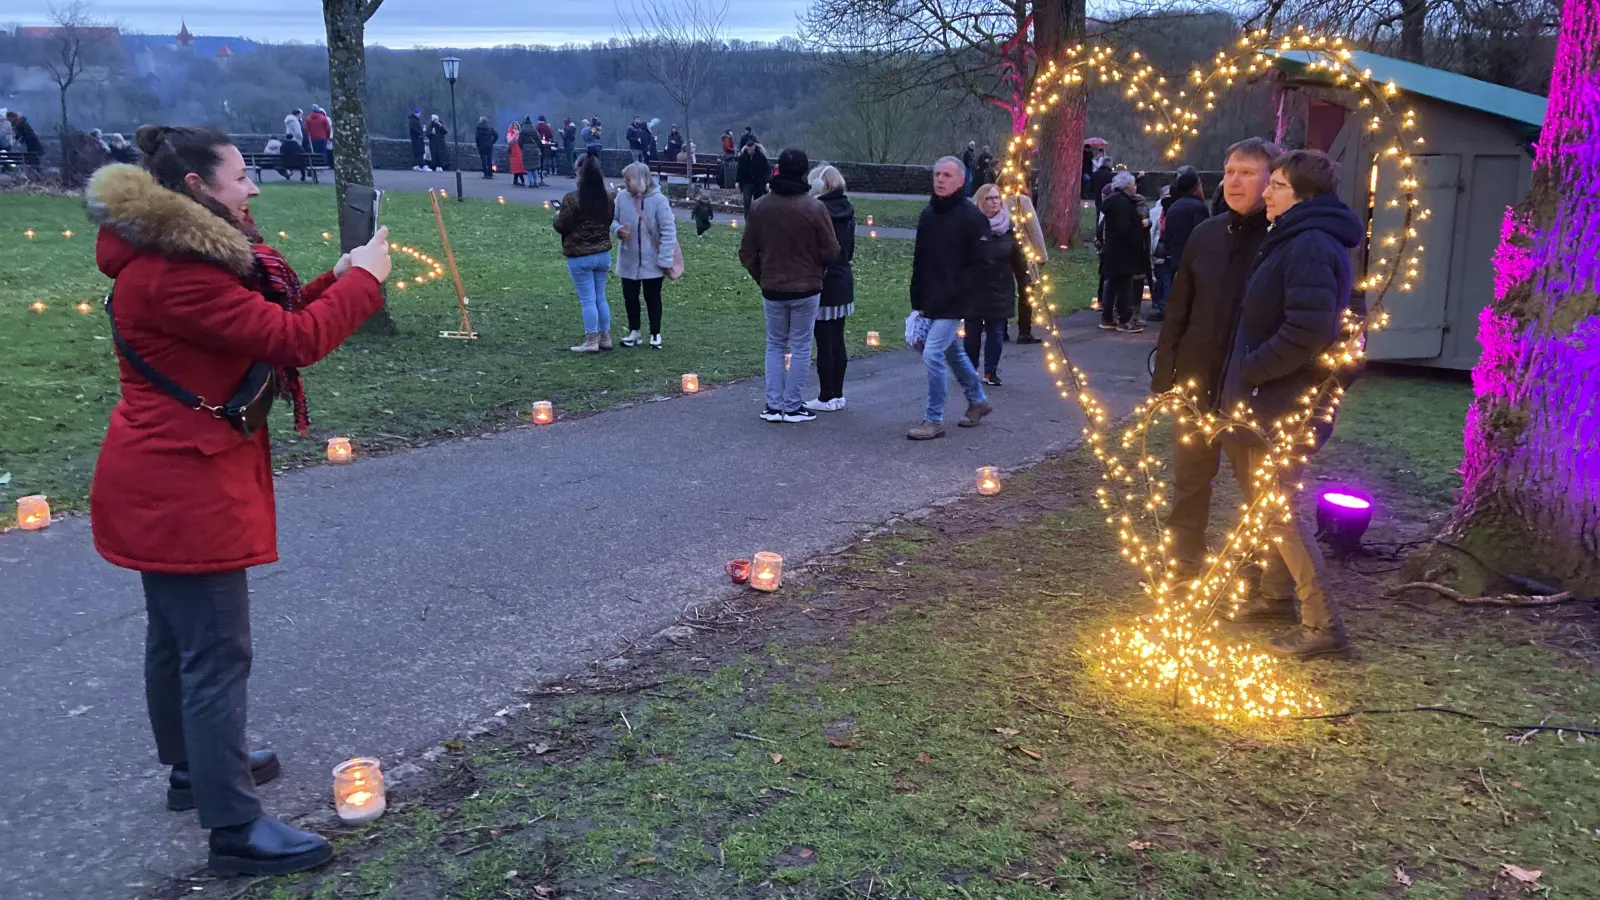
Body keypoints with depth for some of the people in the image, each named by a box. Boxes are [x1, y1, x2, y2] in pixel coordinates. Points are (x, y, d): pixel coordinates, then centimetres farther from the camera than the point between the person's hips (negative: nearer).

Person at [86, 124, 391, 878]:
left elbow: (269, 319, 12)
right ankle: (235, 830, 4)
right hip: (180, 487, -11)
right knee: (217, 655, -5)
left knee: (177, 637, 23)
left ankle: (192, 766, 41)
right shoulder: (172, 272, -24)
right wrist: (363, 280, -13)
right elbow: (291, 340, -25)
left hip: (168, 479, 11)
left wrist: (334, 282, 1)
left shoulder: (187, 254, 10)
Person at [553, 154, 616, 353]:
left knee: (588, 300, 0)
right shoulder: (608, 197, 3)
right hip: (603, 254, 6)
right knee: (600, 298, 15)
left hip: (580, 257, -6)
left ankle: (591, 341, 3)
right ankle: (605, 338, 20)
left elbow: (561, 227, -10)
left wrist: (557, 217, 10)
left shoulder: (572, 199, -17)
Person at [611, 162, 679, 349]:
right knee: (630, 297, 14)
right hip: (629, 260, 4)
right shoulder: (622, 196, -7)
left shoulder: (658, 200, -17)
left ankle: (655, 334, 23)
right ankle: (633, 331, 31)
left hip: (652, 262, -4)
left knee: (652, 298, 9)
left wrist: (665, 260, -17)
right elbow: (613, 219, 7)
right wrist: (618, 229, -17)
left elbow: (669, 231, -15)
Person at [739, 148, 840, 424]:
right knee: (800, 347, 7)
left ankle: (773, 405, 12)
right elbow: (831, 251, -10)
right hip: (806, 288, -3)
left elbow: (747, 252, 3)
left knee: (775, 345, 15)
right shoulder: (815, 207, -13)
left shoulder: (759, 207, -3)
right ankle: (792, 407, 9)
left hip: (772, 288, 3)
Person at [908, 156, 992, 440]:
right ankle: (978, 401, 40)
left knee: (932, 355, -11)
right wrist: (918, 301, 6)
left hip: (953, 304, -8)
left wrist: (954, 294, -17)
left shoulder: (972, 217, -12)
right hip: (931, 301, 8)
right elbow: (919, 261, 11)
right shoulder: (928, 214, 9)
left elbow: (978, 263, -14)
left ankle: (934, 421, 1)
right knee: (952, 352, 20)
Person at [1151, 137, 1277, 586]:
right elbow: (1177, 310, 9)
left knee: (1257, 482, 8)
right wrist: (1163, 375, 5)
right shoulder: (1206, 234, 5)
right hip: (1196, 381, 5)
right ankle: (1183, 563, 29)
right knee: (1189, 478, 14)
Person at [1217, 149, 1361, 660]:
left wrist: (1249, 371, -19)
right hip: (1272, 401, 11)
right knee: (1264, 500, 20)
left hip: (1288, 405, -11)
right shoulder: (1292, 240, 13)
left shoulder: (1311, 248, -21)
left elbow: (1307, 333, -30)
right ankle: (1277, 595, 36)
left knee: (1280, 511, -5)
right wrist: (1246, 375, 11)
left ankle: (1323, 626, 3)